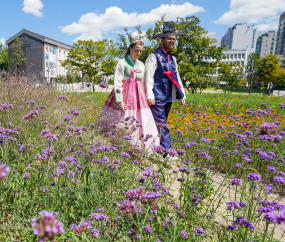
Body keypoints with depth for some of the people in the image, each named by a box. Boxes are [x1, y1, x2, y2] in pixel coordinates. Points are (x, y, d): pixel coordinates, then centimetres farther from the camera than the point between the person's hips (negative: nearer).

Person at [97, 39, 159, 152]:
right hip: (126, 96, -5)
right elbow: (117, 83, -8)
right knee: (124, 126, -6)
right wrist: (120, 101, -16)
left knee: (143, 123, 2)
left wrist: (148, 97, 11)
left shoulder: (141, 65, 16)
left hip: (139, 97, 6)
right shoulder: (122, 63, -1)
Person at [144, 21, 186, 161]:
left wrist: (182, 95, 16)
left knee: (161, 125, 11)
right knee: (161, 125, -8)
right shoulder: (154, 56, -3)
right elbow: (149, 77, -9)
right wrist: (149, 96, -15)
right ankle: (166, 153, -4)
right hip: (158, 97, -7)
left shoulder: (172, 58, 19)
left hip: (168, 97, 7)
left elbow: (176, 77, 21)